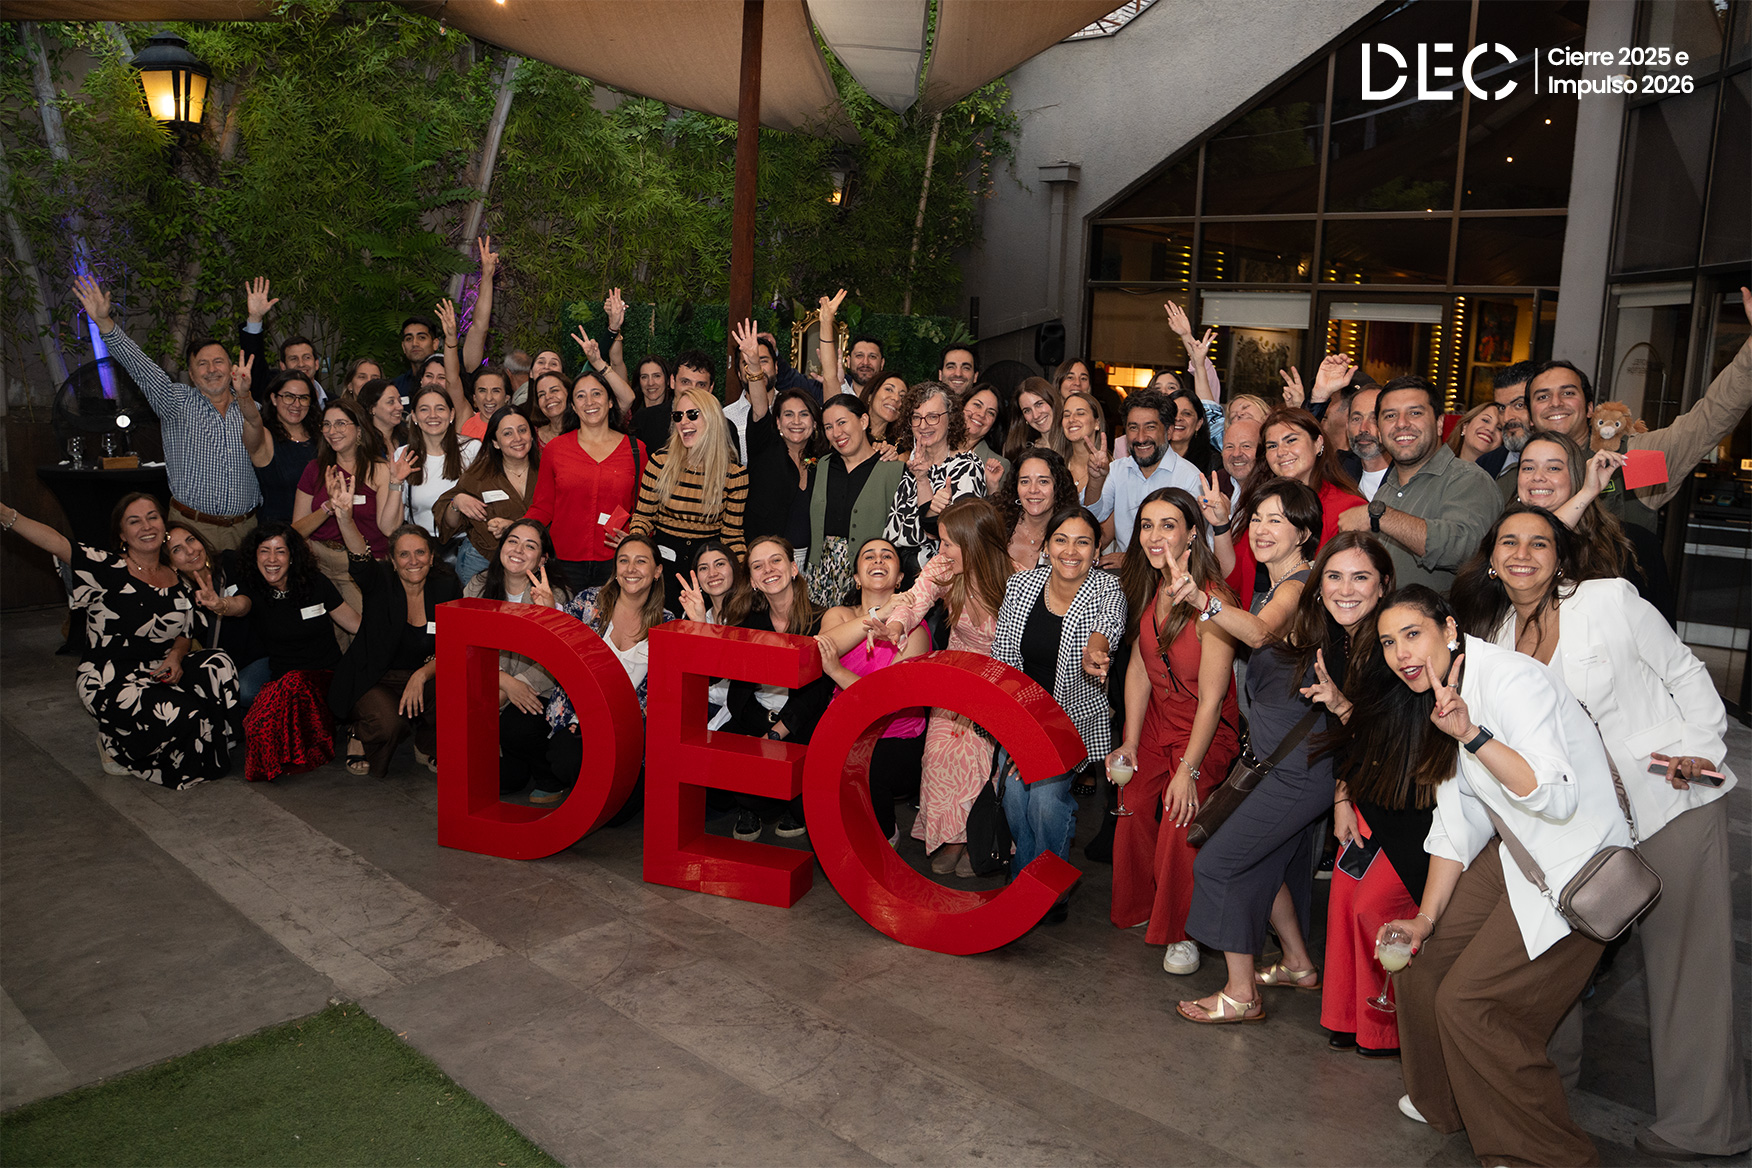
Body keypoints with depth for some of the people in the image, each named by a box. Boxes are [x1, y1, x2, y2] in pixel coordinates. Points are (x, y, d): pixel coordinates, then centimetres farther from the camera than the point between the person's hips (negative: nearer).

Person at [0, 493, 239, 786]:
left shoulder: (179, 583, 9)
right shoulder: (107, 569, -7)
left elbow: (185, 636, 16)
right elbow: (55, 542, -23)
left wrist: (176, 656, -8)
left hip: (157, 673, 6)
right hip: (108, 681, -6)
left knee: (218, 664, -21)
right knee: (181, 715, -27)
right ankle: (115, 745, 6)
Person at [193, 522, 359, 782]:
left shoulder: (315, 583, 2)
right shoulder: (251, 588, 1)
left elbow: (357, 623, 8)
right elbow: (239, 605, -26)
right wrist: (221, 605, -50)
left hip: (328, 677, -1)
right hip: (282, 678, 1)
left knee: (293, 686, -36)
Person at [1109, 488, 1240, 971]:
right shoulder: (1148, 591, -3)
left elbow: (1211, 698, -22)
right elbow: (1138, 669, 4)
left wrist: (1188, 769, -21)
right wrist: (1130, 742, -1)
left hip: (1207, 732, -6)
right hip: (1156, 721, 6)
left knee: (1180, 821, -17)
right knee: (1133, 807, -3)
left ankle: (1183, 933, 4)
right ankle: (1137, 909, 22)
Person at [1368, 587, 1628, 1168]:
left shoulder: (1511, 680, -23)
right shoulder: (1434, 698, 5)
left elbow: (1556, 798, -31)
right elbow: (1455, 823, 9)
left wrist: (1473, 735, -38)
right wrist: (1426, 917, 5)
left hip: (1576, 867, -9)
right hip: (1513, 853, 9)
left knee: (1466, 1001, -10)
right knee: (1421, 965, 8)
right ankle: (1444, 1103, 33)